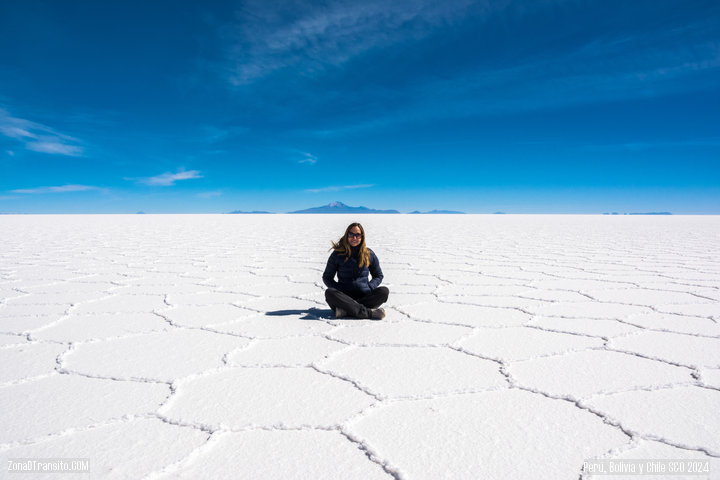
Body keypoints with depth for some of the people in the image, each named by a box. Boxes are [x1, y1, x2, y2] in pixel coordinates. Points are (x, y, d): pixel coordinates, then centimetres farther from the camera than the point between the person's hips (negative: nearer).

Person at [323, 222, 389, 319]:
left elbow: (378, 276, 18)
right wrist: (339, 289, -8)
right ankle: (368, 312, -38)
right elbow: (327, 277, 10)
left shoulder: (369, 254, 8)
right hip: (345, 296, -1)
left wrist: (369, 287, -3)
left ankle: (346, 310, -35)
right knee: (329, 293, -32)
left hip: (365, 295, 1)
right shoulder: (337, 254, 4)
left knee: (384, 291, -25)